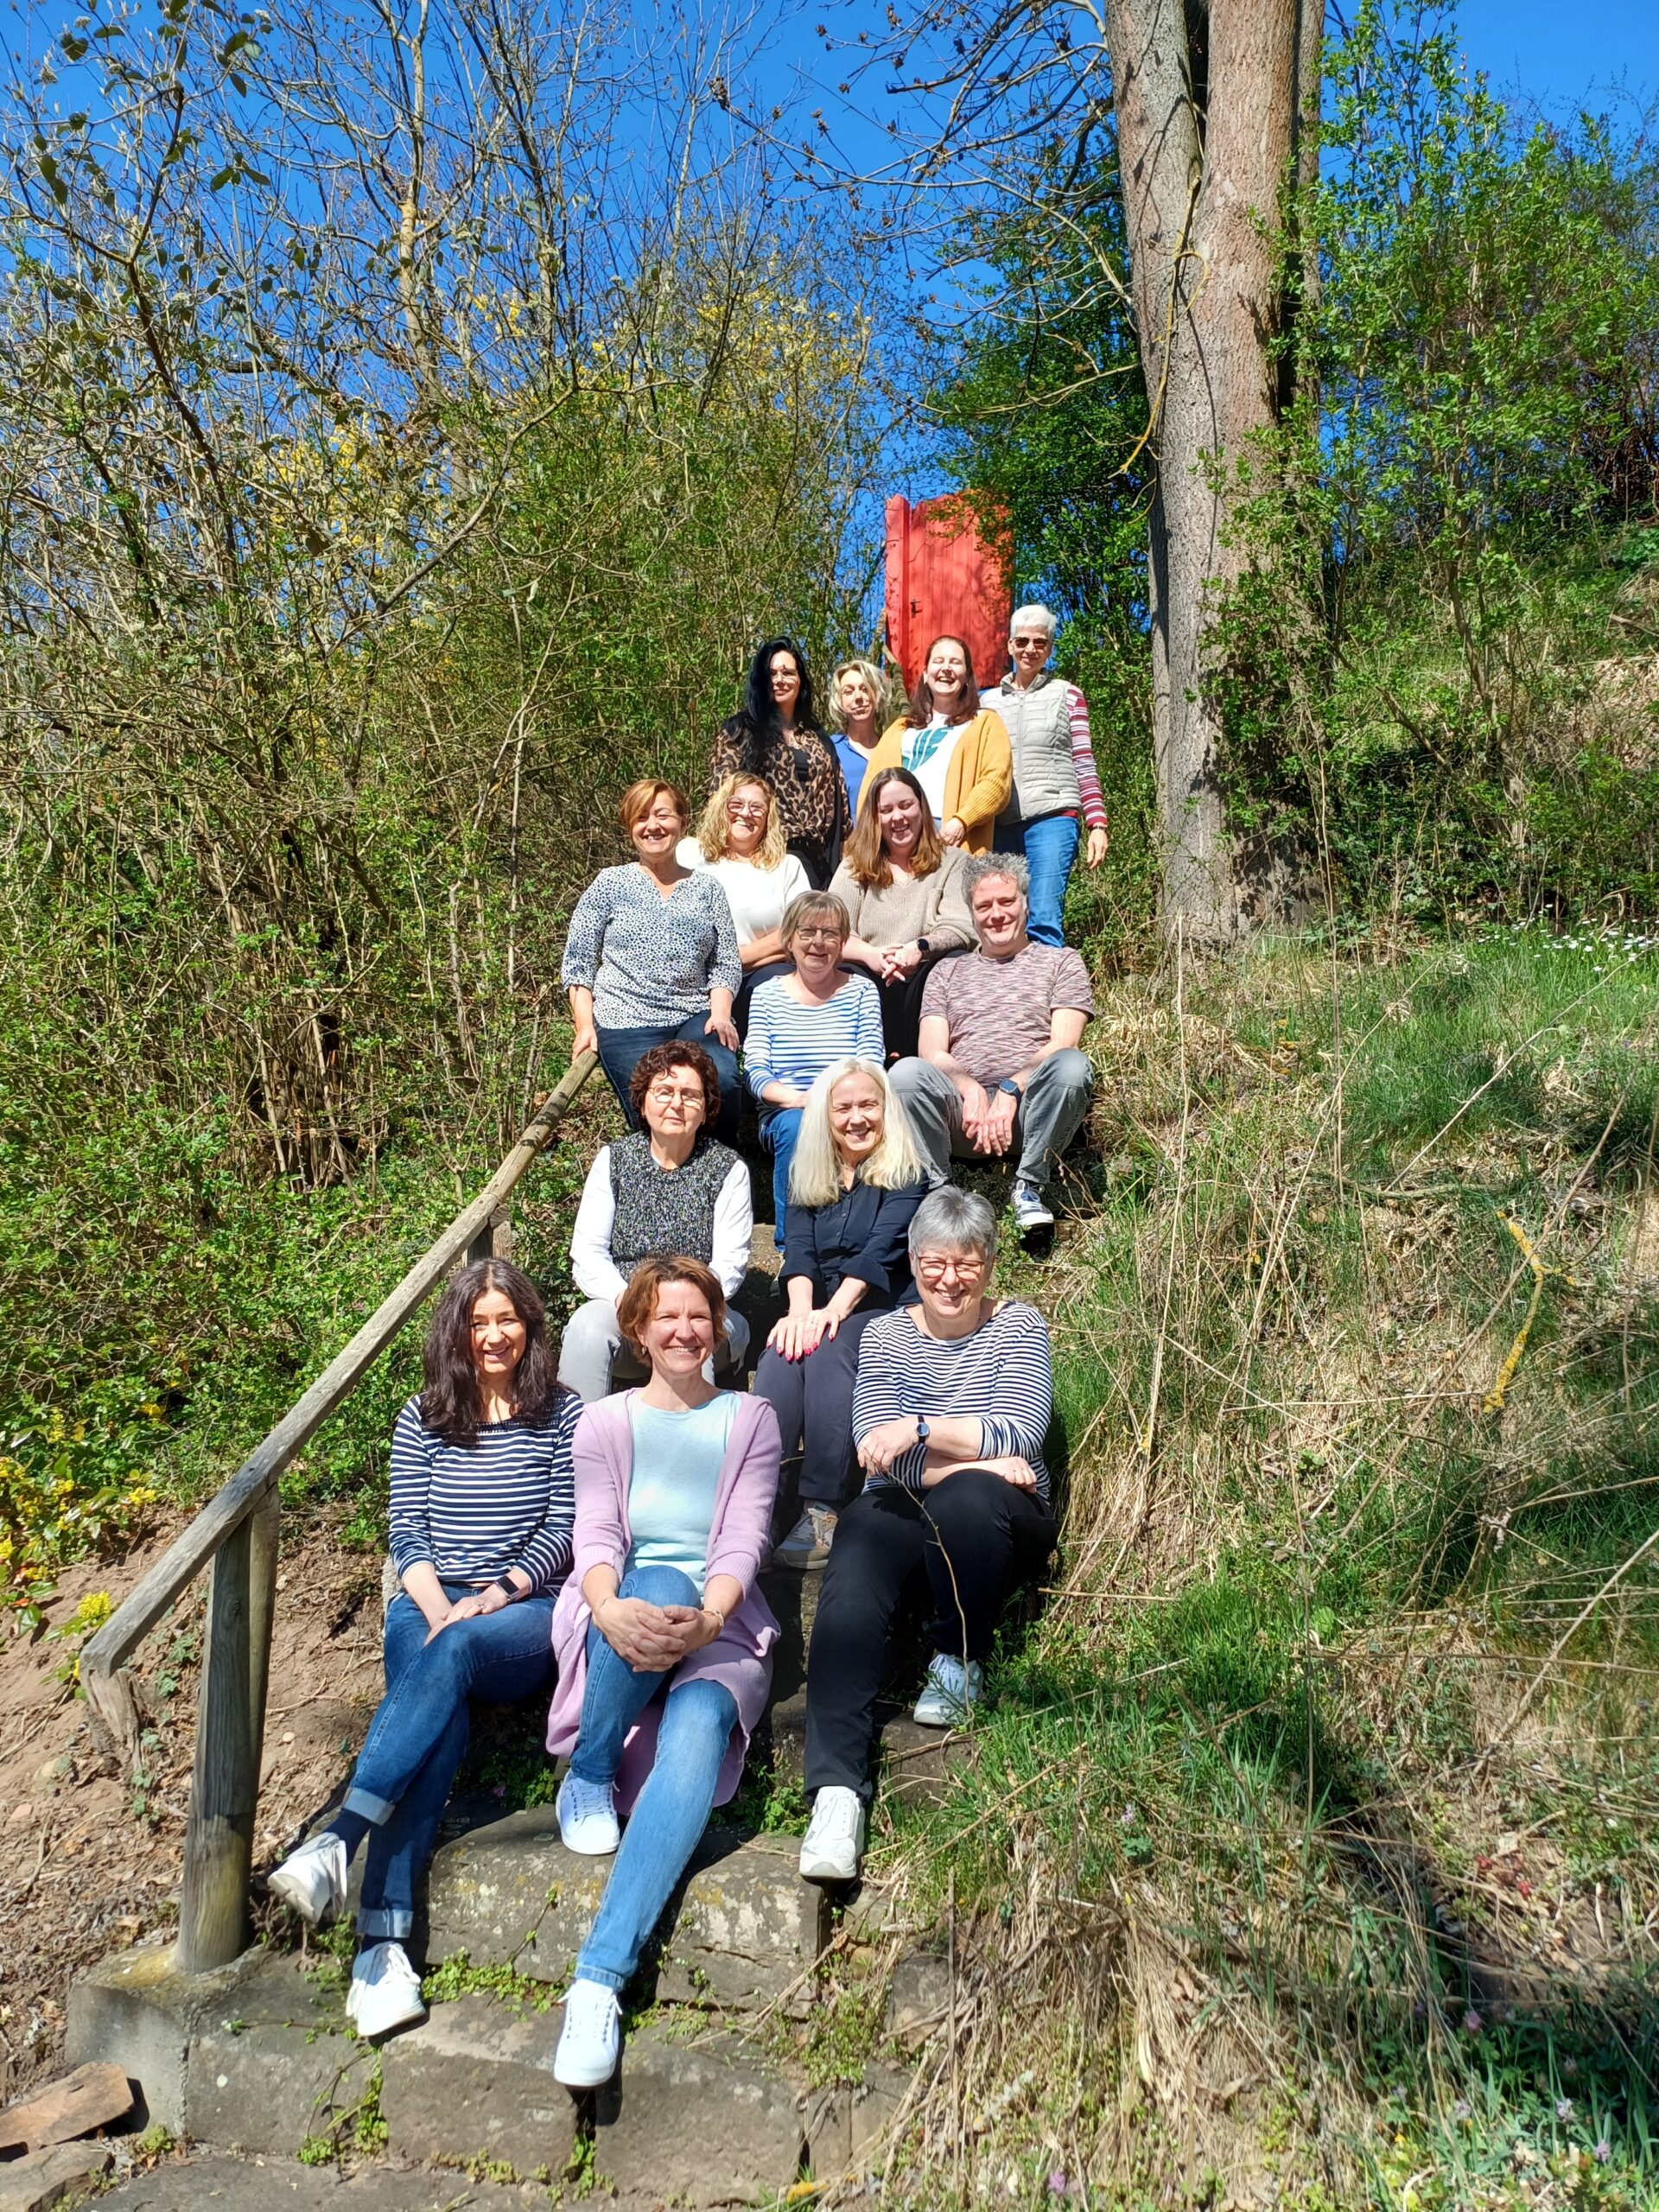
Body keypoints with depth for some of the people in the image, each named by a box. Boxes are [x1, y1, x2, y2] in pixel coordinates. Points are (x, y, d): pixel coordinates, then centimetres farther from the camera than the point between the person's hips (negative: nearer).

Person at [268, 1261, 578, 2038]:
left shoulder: (562, 1413, 6)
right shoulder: (423, 1418, 12)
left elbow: (565, 1528, 0)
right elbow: (406, 1537, 5)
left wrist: (498, 1594, -15)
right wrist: (439, 1610, -13)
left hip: (527, 1613, -1)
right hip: (429, 1605, 1)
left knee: (450, 1657, -36)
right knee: (440, 1719, -32)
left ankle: (339, 1842, -47)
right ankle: (383, 1937, -43)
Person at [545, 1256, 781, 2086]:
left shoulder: (751, 1419, 15)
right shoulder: (606, 1421, 16)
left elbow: (743, 1540, 1)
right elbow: (595, 1533, 1)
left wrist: (705, 1619, -21)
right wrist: (611, 1610, -23)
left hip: (720, 1623, 0)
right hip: (620, 1609, 0)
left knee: (697, 1730, -34)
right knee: (658, 1582, -37)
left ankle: (600, 1978, -44)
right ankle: (588, 1776, -17)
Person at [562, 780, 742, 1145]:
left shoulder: (707, 889, 14)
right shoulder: (610, 885, 8)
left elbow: (726, 963, 12)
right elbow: (578, 963, 8)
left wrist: (720, 1012, -6)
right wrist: (585, 1025, -2)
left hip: (696, 1018, 2)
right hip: (627, 1024, -2)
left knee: (723, 1084, -28)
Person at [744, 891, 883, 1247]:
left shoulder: (861, 991, 11)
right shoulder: (767, 995, 11)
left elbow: (870, 1066, -1)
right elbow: (755, 1071, -1)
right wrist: (797, 1098, -22)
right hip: (783, 1115, 0)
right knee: (796, 1125, -35)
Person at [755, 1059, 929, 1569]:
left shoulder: (906, 1173, 4)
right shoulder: (809, 1176, 17)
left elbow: (882, 1249, -11)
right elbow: (798, 1247, 3)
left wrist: (835, 1309, -25)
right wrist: (801, 1311, -18)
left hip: (882, 1310, -3)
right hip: (817, 1310, 4)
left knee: (827, 1352, -36)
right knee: (782, 1355, -31)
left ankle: (823, 1513, -40)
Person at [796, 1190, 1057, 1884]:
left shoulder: (1016, 1326, 4)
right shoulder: (884, 1335, 8)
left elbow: (1020, 1435, -11)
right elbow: (876, 1454, -4)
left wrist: (919, 1429, -22)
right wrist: (973, 1457, -16)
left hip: (998, 1518, -1)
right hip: (904, 1511, 1)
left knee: (966, 1501, -37)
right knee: (850, 1585, -32)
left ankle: (960, 1661, -10)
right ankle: (836, 1788, -40)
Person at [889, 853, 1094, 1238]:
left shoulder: (1061, 962, 18)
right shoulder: (947, 972, 24)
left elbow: (1063, 1043, 1)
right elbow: (932, 1053, 10)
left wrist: (1010, 1090, -15)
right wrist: (971, 1090, -12)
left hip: (1030, 1108, -1)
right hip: (961, 1114, 1)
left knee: (1071, 1065, -33)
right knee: (906, 1072, -29)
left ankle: (1029, 1186, -19)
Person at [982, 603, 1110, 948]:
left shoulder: (1067, 695, 9)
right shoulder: (988, 701, 16)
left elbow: (1084, 764, 6)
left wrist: (1097, 824, -2)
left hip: (1052, 818, -3)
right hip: (1000, 823, 3)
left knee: (1044, 919, -13)